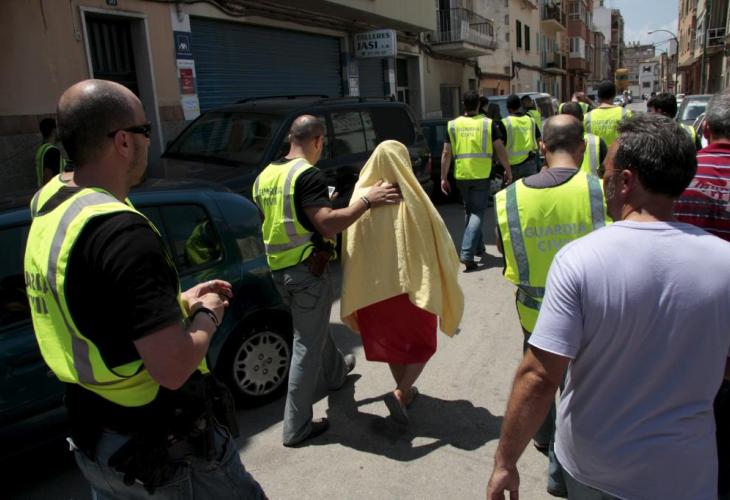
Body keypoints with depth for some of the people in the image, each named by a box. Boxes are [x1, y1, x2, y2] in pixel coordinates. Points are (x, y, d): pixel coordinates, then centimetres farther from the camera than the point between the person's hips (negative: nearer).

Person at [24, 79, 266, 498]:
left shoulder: (49, 211, 1)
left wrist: (180, 301, 9)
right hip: (166, 443, -8)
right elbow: (173, 367, -32)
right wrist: (207, 315, -13)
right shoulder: (120, 231, -29)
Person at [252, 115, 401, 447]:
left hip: (279, 268, 9)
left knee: (314, 327, 29)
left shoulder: (265, 175, 7)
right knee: (307, 345, 2)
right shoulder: (308, 175, -19)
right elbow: (328, 225, -29)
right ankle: (297, 426, 12)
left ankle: (336, 371, 54)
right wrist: (368, 200, -23)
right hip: (307, 270, -9)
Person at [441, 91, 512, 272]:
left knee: (469, 210, 20)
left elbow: (446, 154, 0)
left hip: (461, 175, 3)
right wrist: (508, 170, 9)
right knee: (477, 212, 2)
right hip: (482, 175, -2)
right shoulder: (488, 123, -2)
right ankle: (466, 254, -12)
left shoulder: (453, 125, 3)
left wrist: (444, 178, 5)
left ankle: (479, 248, 29)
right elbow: (500, 149, -4)